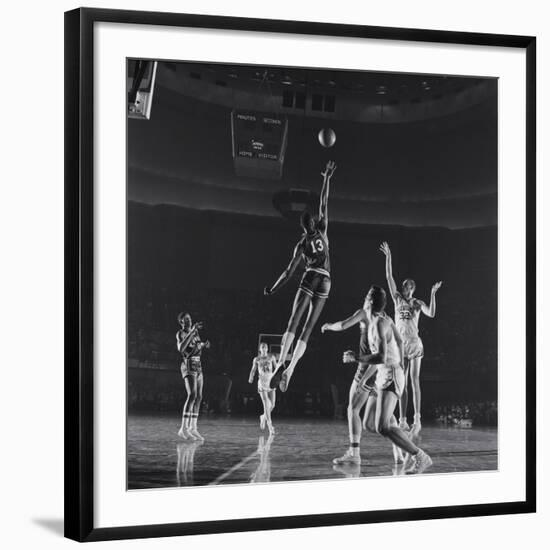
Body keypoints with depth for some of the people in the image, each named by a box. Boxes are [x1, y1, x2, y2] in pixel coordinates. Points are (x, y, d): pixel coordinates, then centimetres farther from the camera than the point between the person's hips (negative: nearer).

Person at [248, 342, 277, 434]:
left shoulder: (271, 357, 7)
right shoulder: (256, 359, 7)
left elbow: (276, 368, 6)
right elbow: (253, 370, 11)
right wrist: (251, 378, -8)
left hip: (271, 382, 2)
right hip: (262, 383, -2)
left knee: (272, 405, -2)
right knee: (266, 404, -12)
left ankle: (264, 417, 29)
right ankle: (270, 426, -12)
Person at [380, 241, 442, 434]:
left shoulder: (417, 303, 3)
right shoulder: (398, 299, 8)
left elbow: (431, 313, -12)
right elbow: (389, 277, 3)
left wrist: (433, 294, -18)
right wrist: (388, 257, -3)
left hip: (414, 343, -3)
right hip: (400, 344, 3)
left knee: (414, 380, -8)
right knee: (402, 383, 3)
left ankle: (417, 419, -11)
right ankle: (402, 420, 4)